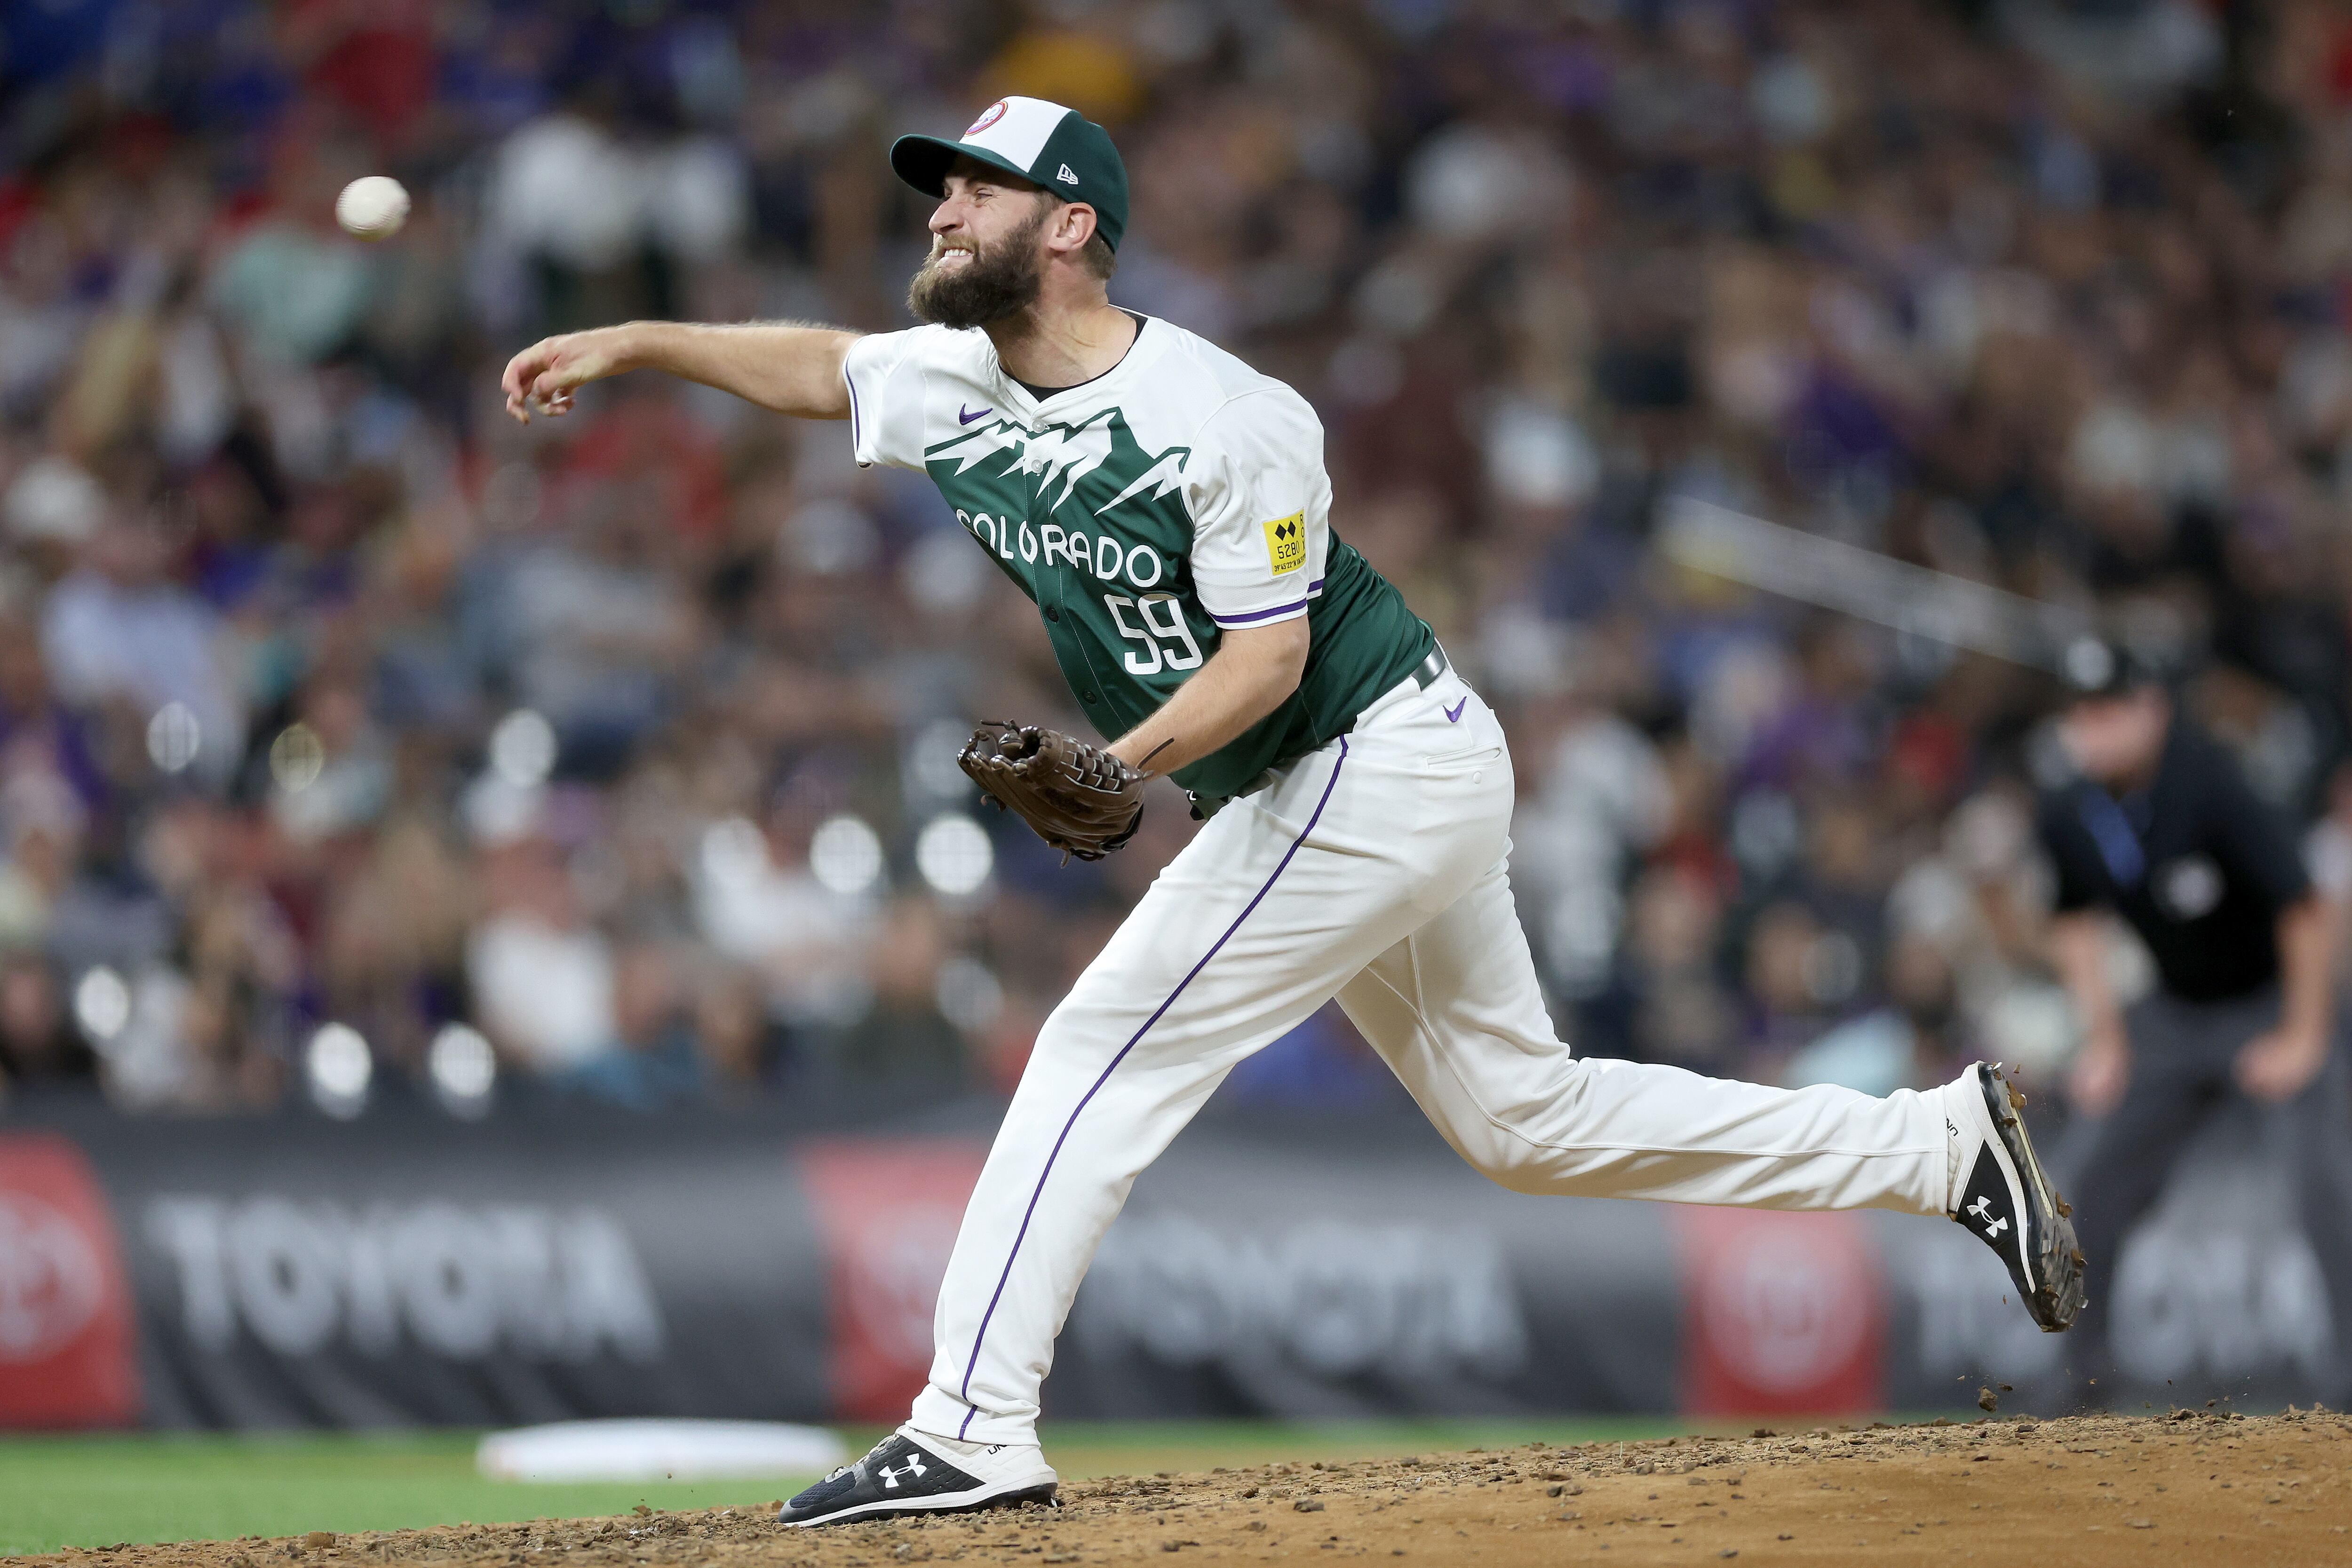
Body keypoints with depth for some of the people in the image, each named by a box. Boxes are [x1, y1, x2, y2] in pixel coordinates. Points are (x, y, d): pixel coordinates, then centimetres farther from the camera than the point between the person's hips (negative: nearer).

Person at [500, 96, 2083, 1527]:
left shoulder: (1225, 417, -22)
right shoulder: (949, 388, 2)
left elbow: (1266, 658, -22)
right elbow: (821, 362, 21)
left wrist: (1115, 768, -35)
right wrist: (633, 343, 12)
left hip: (1373, 761, -9)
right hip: (1385, 784, 9)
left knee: (1110, 1044, -13)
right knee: (1523, 1113, 14)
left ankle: (974, 1426, -12)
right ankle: (1942, 1141, 19)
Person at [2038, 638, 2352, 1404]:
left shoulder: (2211, 787, -29)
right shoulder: (2070, 814, -9)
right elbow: (2077, 924, 9)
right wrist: (2105, 1038, 3)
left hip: (2276, 999, -6)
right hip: (2174, 1014, 6)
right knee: (2103, 1181, 5)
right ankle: (2082, 1354, 18)